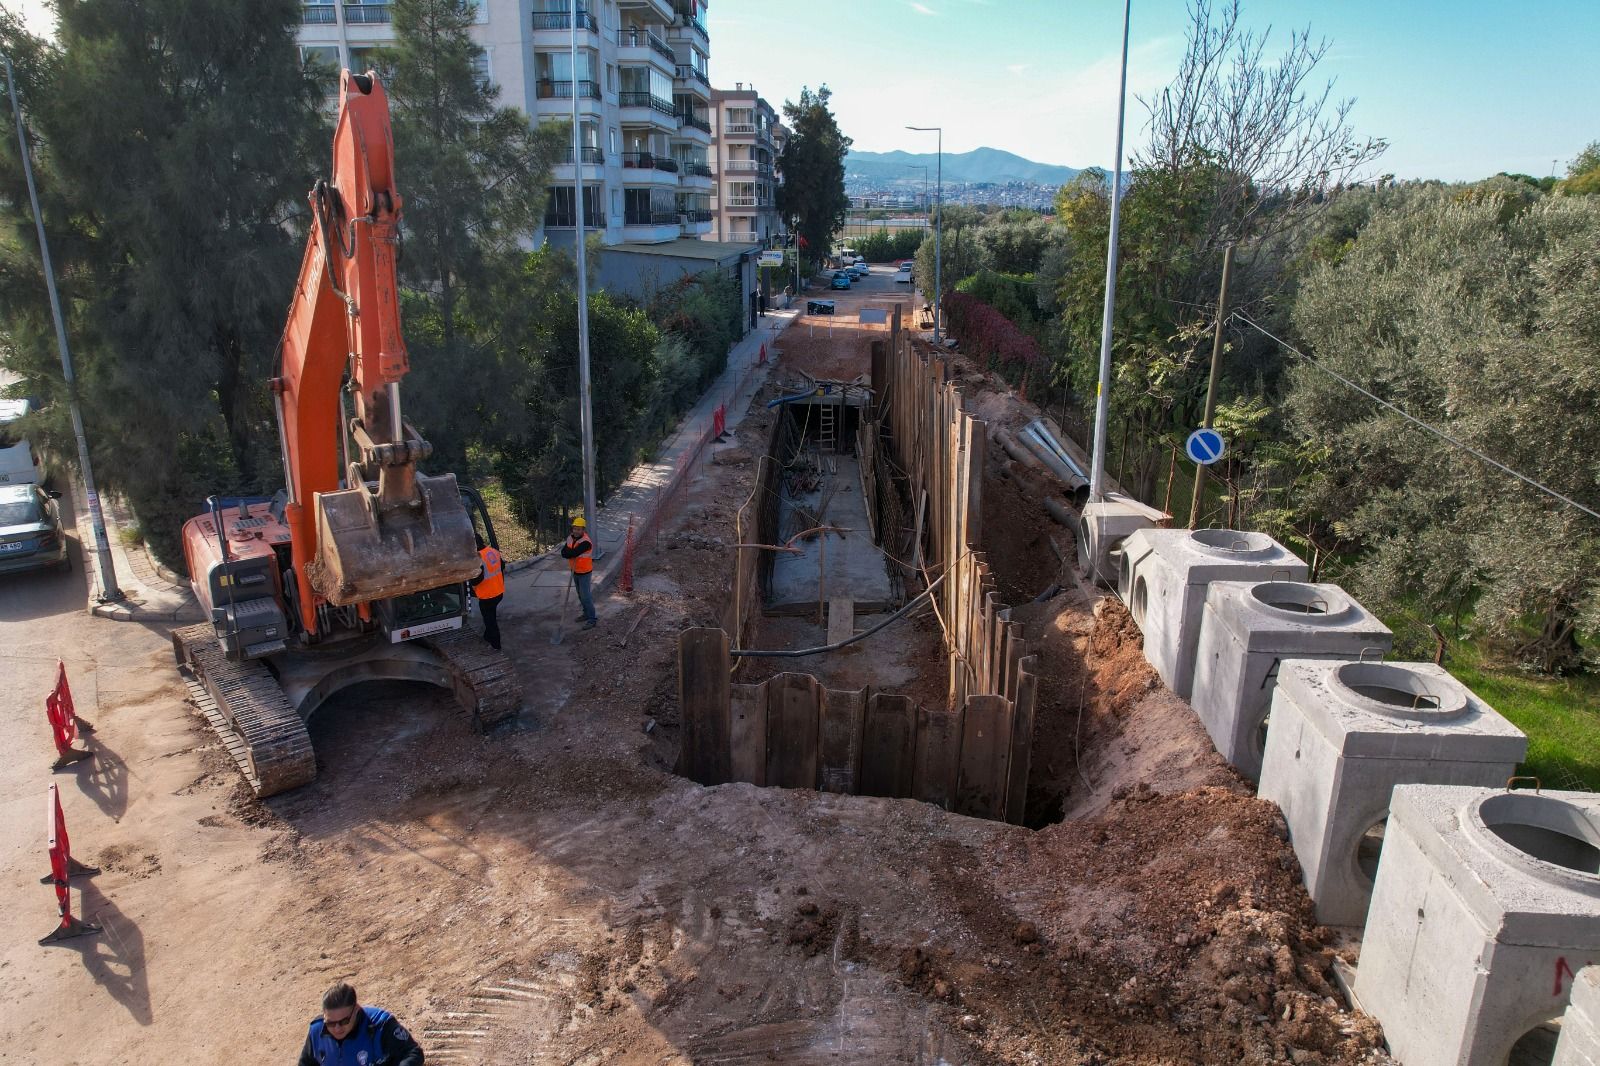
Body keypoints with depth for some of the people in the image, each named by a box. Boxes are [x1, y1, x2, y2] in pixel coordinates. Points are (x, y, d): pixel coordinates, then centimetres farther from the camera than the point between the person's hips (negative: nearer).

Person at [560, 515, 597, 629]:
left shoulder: (586, 542, -28)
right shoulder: (570, 537, -2)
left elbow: (572, 553, -32)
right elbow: (564, 552, -7)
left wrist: (566, 551, -12)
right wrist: (570, 552, -26)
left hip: (585, 573, -8)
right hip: (575, 571, 8)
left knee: (585, 595, -6)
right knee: (580, 594, 19)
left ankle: (592, 619, 1)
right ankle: (586, 613, 35)